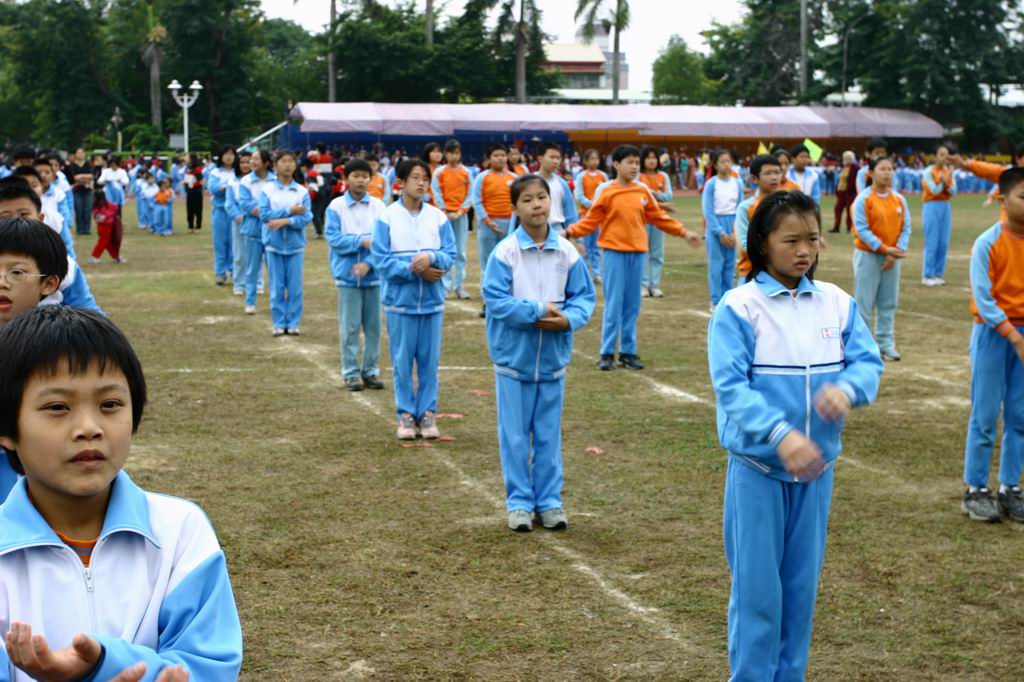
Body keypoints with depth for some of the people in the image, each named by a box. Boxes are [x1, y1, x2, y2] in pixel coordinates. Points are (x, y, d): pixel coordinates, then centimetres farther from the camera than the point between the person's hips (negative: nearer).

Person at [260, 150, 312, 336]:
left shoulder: (302, 192, 0)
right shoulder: (267, 190, -1)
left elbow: (305, 218, -8)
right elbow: (264, 215, -11)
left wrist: (285, 221, -21)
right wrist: (290, 211, -14)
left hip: (295, 244, 0)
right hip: (274, 244, 0)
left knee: (295, 286, 2)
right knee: (277, 286, 4)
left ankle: (293, 323, 11)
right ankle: (279, 323, 12)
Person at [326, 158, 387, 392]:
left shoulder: (379, 206, 1)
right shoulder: (336, 206, -4)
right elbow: (333, 238, -10)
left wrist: (369, 263, -16)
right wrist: (362, 241, -19)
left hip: (373, 275, 2)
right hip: (347, 276, -2)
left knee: (373, 326, 8)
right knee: (350, 327, 1)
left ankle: (371, 371, 18)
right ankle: (351, 373, 9)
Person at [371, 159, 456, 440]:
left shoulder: (438, 217, 2)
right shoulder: (387, 217, -6)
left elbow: (450, 254, 1)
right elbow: (381, 259, -9)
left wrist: (431, 257, -20)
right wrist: (414, 269, -16)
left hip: (432, 300, 2)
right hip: (400, 300, -2)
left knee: (430, 359, 6)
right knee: (402, 360, 4)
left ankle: (427, 411, 17)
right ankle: (406, 414, 14)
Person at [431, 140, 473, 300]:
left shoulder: (466, 172, 4)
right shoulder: (439, 172, 0)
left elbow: (470, 194, 2)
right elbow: (437, 194, -3)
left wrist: (460, 211, -8)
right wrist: (446, 212, -10)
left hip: (461, 214, 1)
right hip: (445, 214, -1)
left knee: (460, 252, 2)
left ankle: (459, 285, 7)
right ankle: (446, 285, 3)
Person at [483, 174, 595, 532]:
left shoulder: (567, 252, -1)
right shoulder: (504, 252, -10)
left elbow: (584, 296, 2)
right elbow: (495, 298, -15)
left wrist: (568, 319, -17)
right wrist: (538, 311, -18)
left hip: (553, 358, 3)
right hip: (514, 357, -2)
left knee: (549, 434, 11)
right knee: (515, 435, 5)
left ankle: (549, 500, 21)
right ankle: (519, 502, 16)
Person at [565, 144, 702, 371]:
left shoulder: (643, 191, 6)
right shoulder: (606, 191, -4)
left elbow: (659, 217, 14)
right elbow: (591, 221, -2)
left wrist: (684, 233, 13)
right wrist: (570, 232, -15)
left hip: (637, 252, 4)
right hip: (615, 252, -4)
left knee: (632, 305, 7)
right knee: (614, 303, -3)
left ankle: (628, 352, 15)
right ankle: (607, 353, 3)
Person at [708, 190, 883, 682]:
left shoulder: (837, 303, 2)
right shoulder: (738, 307, -12)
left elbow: (869, 362, -1)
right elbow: (731, 386, -19)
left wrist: (847, 388, -25)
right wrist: (781, 434, -32)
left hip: (817, 466, 4)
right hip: (757, 466, -4)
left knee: (802, 585, 14)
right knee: (758, 587, 3)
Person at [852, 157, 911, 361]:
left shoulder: (899, 199, 5)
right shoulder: (864, 199, -10)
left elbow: (906, 228, 5)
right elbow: (862, 229, -14)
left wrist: (897, 251, -9)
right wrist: (884, 249, -19)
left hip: (892, 257, 5)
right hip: (868, 255, -5)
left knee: (889, 303, 8)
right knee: (865, 303, -2)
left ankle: (885, 343, 16)